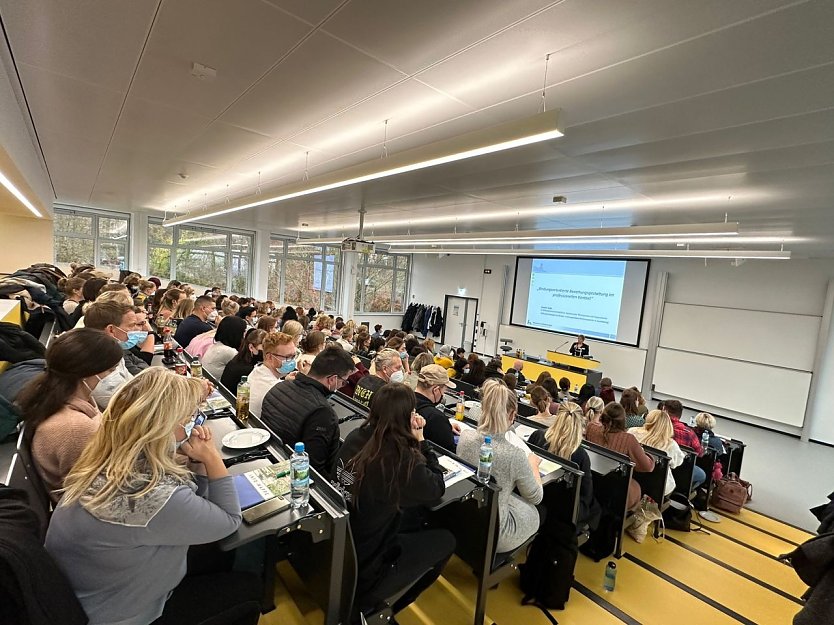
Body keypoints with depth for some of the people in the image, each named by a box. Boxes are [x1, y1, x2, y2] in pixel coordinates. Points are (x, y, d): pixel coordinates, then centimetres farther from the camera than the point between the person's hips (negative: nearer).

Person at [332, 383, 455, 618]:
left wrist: (413, 441, -1)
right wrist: (420, 440, -6)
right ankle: (375, 608, 20)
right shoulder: (401, 459, -27)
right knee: (445, 541, 10)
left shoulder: (356, 437, -7)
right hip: (362, 570, -7)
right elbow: (437, 488, -9)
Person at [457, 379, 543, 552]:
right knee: (539, 512, 24)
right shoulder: (515, 455, -30)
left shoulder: (465, 437, -16)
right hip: (492, 535, -4)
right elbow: (536, 497, -9)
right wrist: (533, 464, 7)